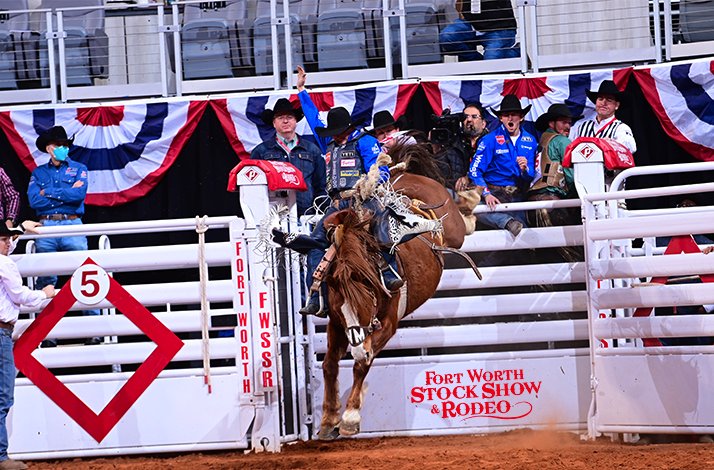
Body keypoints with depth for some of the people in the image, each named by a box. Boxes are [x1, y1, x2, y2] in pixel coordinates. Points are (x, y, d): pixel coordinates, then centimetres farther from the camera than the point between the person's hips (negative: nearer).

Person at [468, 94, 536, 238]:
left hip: (518, 196, 2)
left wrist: (525, 169, -11)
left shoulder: (529, 141, 12)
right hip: (495, 192, -2)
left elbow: (531, 177, 13)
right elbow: (475, 171, -7)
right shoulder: (490, 140, 1)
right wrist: (486, 194, -22)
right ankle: (508, 222, -45)